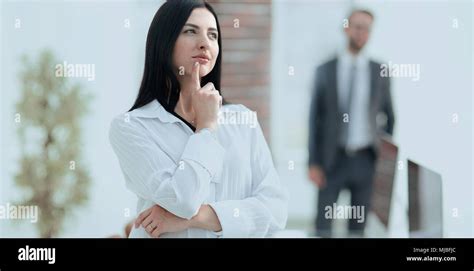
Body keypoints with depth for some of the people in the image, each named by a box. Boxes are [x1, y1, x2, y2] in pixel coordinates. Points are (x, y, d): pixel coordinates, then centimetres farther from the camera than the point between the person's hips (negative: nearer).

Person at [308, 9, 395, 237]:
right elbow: (315, 118, 0)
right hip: (333, 159, -1)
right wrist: (313, 164, -6)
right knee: (324, 224, -3)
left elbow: (389, 118, 9)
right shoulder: (325, 71, 1)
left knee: (358, 225, 6)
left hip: (366, 160, 1)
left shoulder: (380, 72, 3)